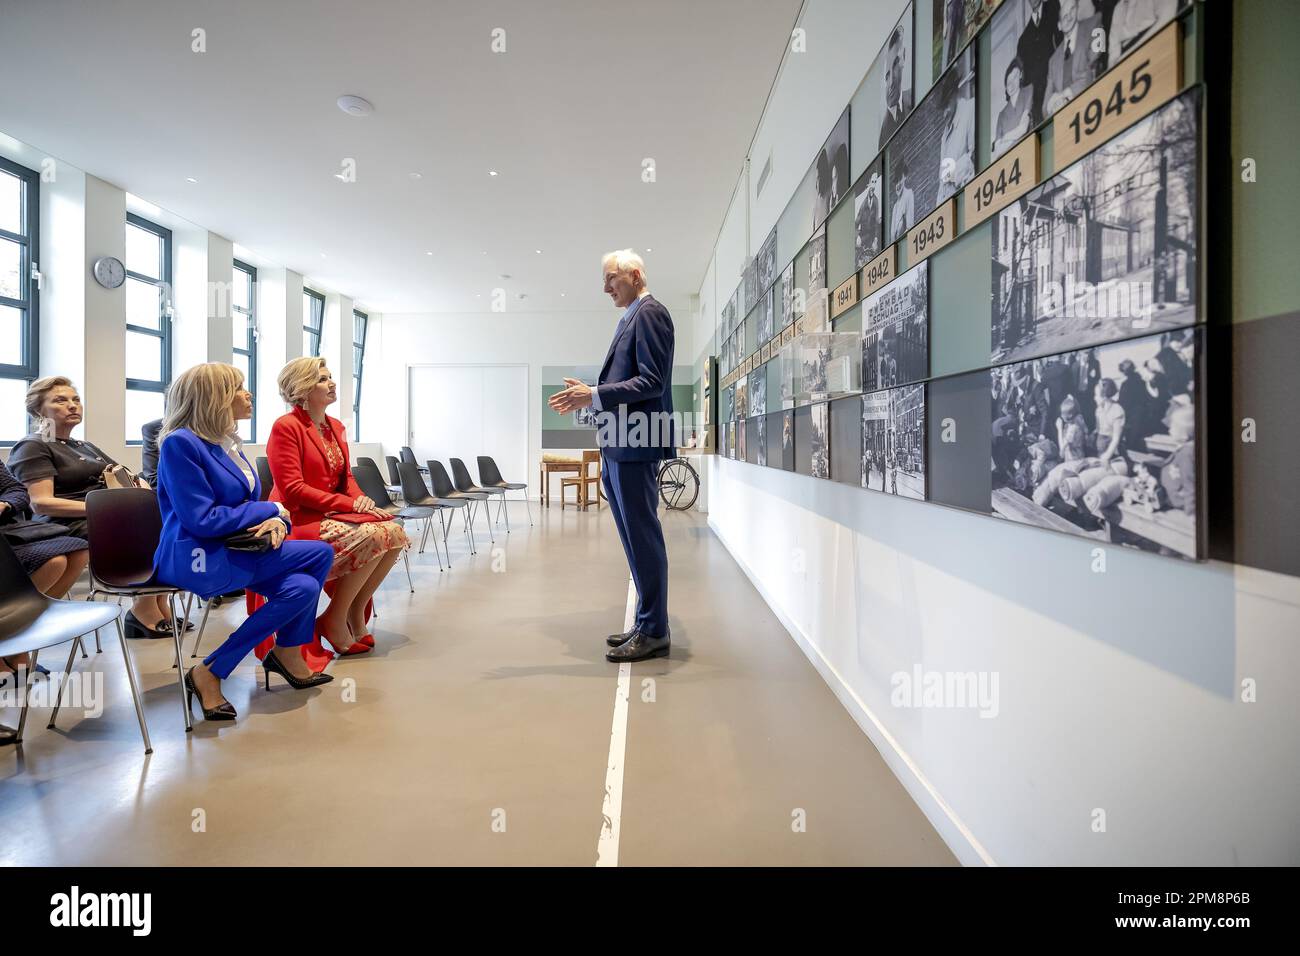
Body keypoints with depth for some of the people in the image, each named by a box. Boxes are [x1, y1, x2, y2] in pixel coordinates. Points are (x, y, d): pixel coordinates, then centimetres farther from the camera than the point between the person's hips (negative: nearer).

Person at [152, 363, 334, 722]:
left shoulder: (229, 442, 14)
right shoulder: (180, 443, -13)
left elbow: (248, 504, 17)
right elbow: (202, 520, -19)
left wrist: (276, 521, -7)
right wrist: (272, 510, -10)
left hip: (232, 548, 8)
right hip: (197, 557, -7)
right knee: (320, 554, -19)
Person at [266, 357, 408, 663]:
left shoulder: (336, 427, 14)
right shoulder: (286, 427, -10)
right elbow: (292, 488, -16)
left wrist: (361, 500, -8)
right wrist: (349, 503, -20)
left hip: (333, 516, 8)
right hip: (299, 519, -7)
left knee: (395, 534, -15)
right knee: (372, 538, -28)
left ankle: (356, 611, 0)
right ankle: (334, 620, -11)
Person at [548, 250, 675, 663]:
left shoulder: (650, 312, -7)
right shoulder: (632, 316, 21)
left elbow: (652, 381, -17)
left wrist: (595, 394, -19)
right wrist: (587, 394, 13)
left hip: (635, 446, -10)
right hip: (618, 446, 10)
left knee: (643, 538, -4)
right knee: (636, 538, 13)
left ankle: (654, 632, 5)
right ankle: (646, 624, 22)